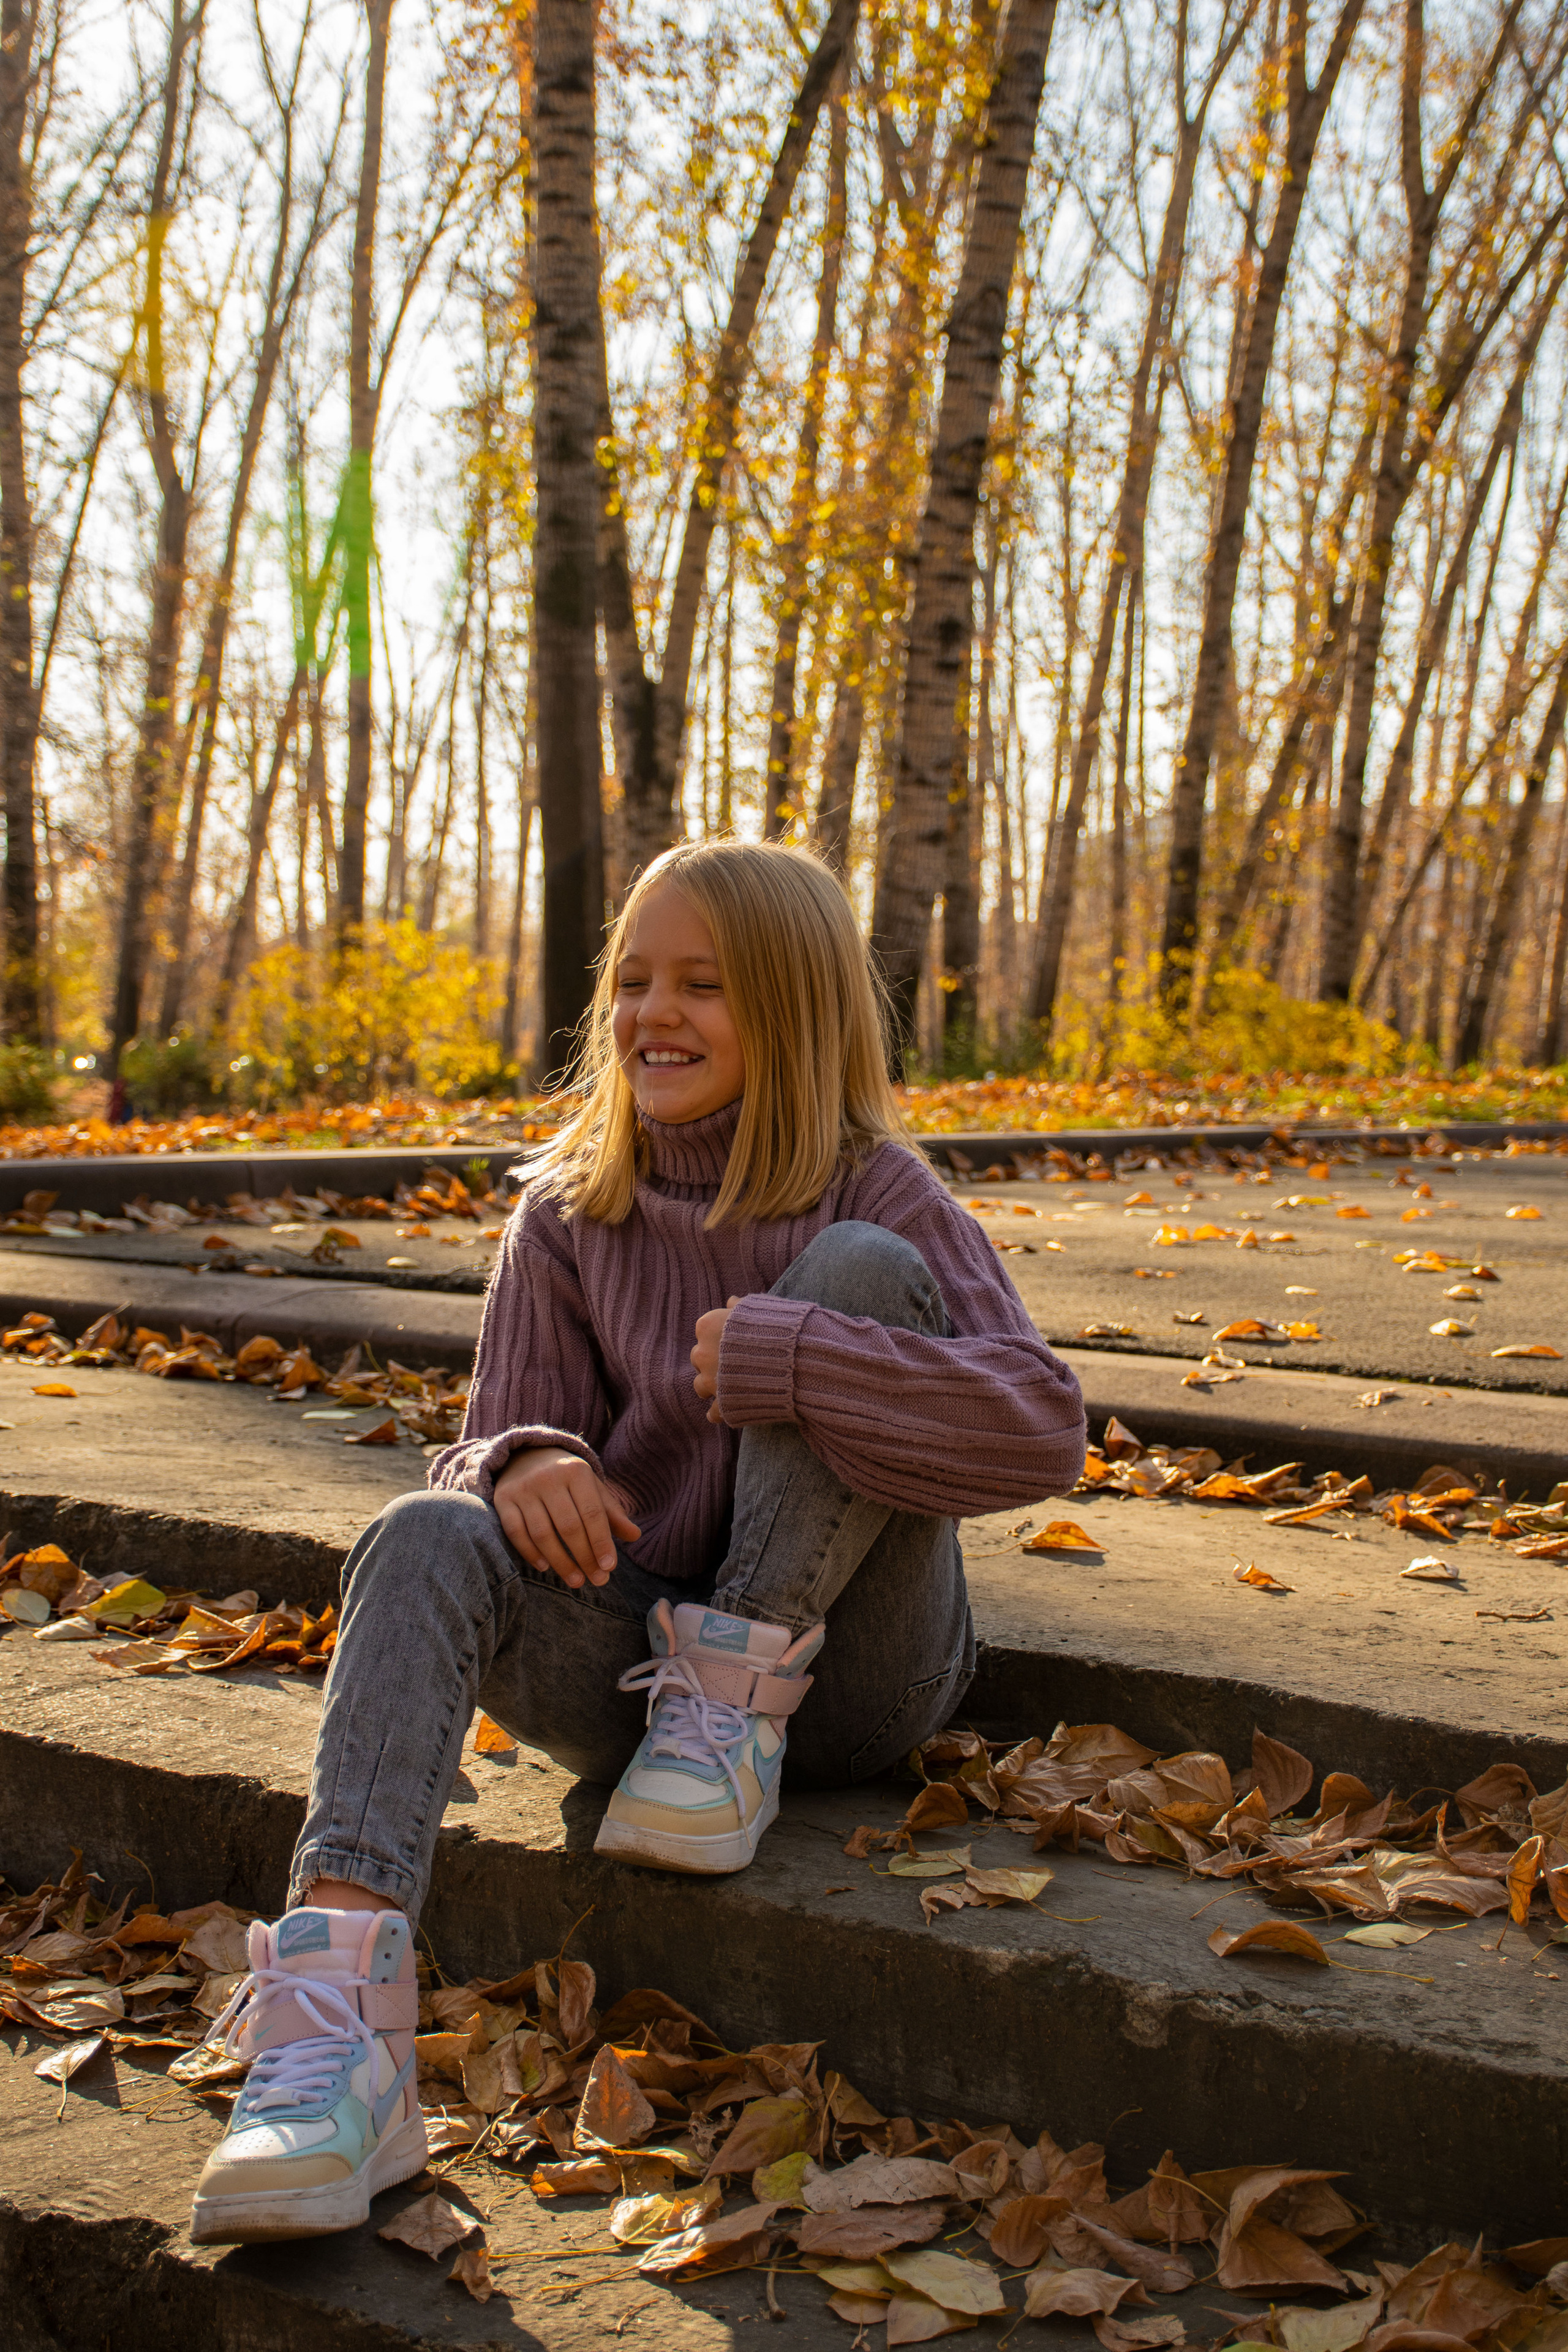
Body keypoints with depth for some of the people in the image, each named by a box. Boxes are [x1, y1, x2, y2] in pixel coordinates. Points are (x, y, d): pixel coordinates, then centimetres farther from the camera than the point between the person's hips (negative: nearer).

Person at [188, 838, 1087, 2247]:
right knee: (428, 1538, -28)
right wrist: (528, 1467, -23)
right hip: (636, 1651, 3)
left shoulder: (874, 1191, -6)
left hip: (850, 1671, -3)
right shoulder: (571, 1217, 5)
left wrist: (781, 1357, -29)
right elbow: (509, 1442, 3)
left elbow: (1042, 1431, -19)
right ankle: (336, 2042, -41)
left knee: (862, 1273, -22)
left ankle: (738, 1713, -16)